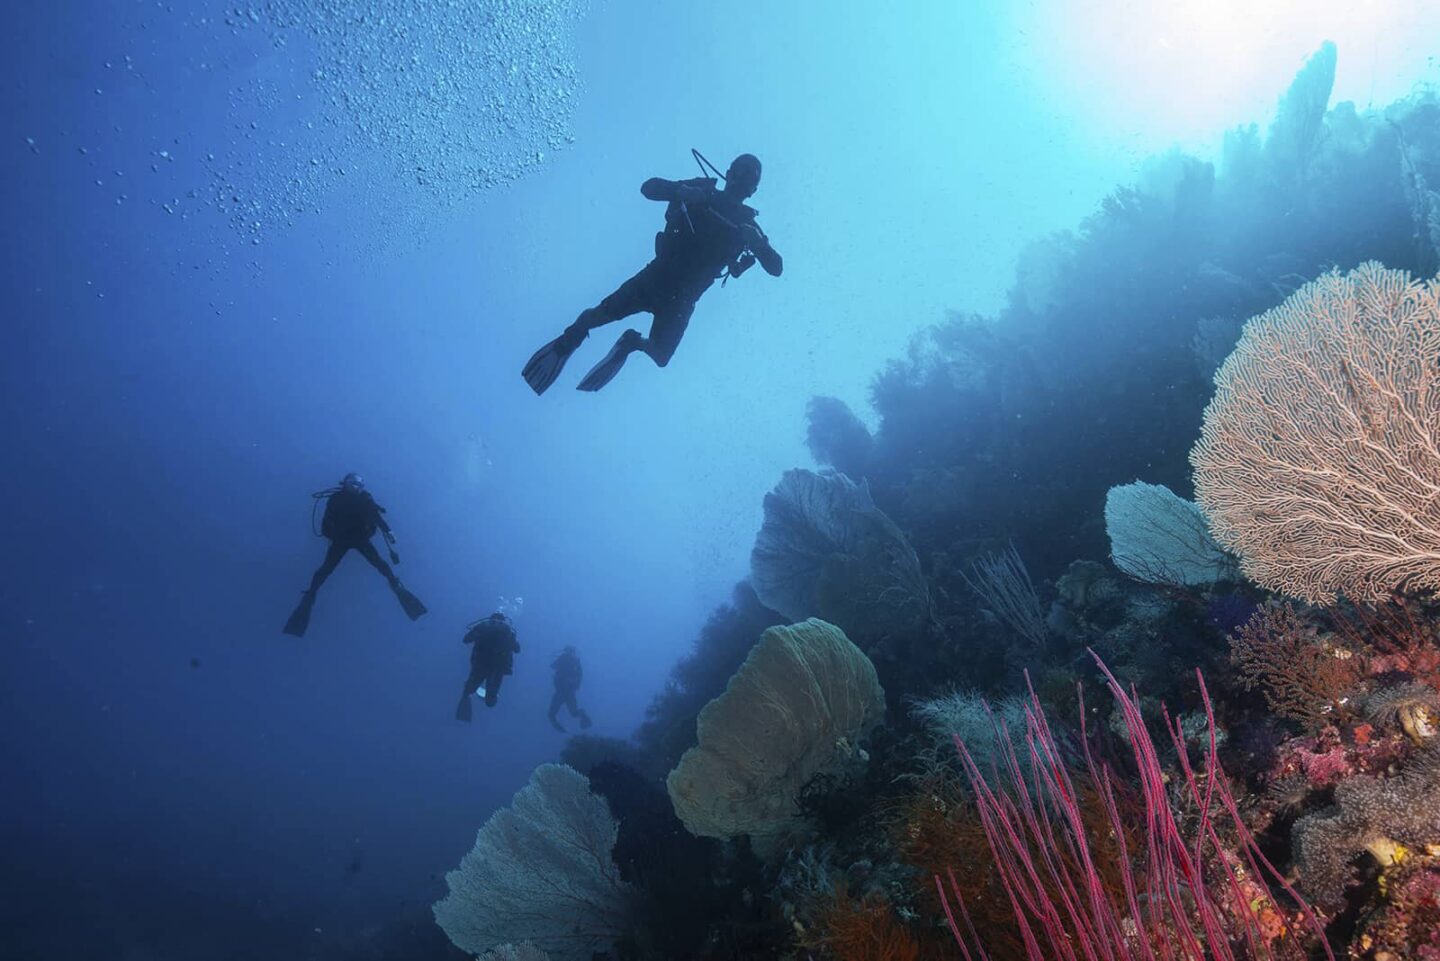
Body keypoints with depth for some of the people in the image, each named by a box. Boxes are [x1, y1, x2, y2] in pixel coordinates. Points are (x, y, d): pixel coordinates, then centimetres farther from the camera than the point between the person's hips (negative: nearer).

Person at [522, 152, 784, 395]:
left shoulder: (747, 227, 5)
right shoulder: (701, 192, 2)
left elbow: (776, 268, -4)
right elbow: (649, 187, -7)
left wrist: (757, 242, -25)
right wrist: (683, 191, -28)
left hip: (682, 299, 1)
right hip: (658, 276, -1)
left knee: (660, 357, -13)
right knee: (607, 311, -22)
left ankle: (632, 342, 20)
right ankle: (571, 337, 10)